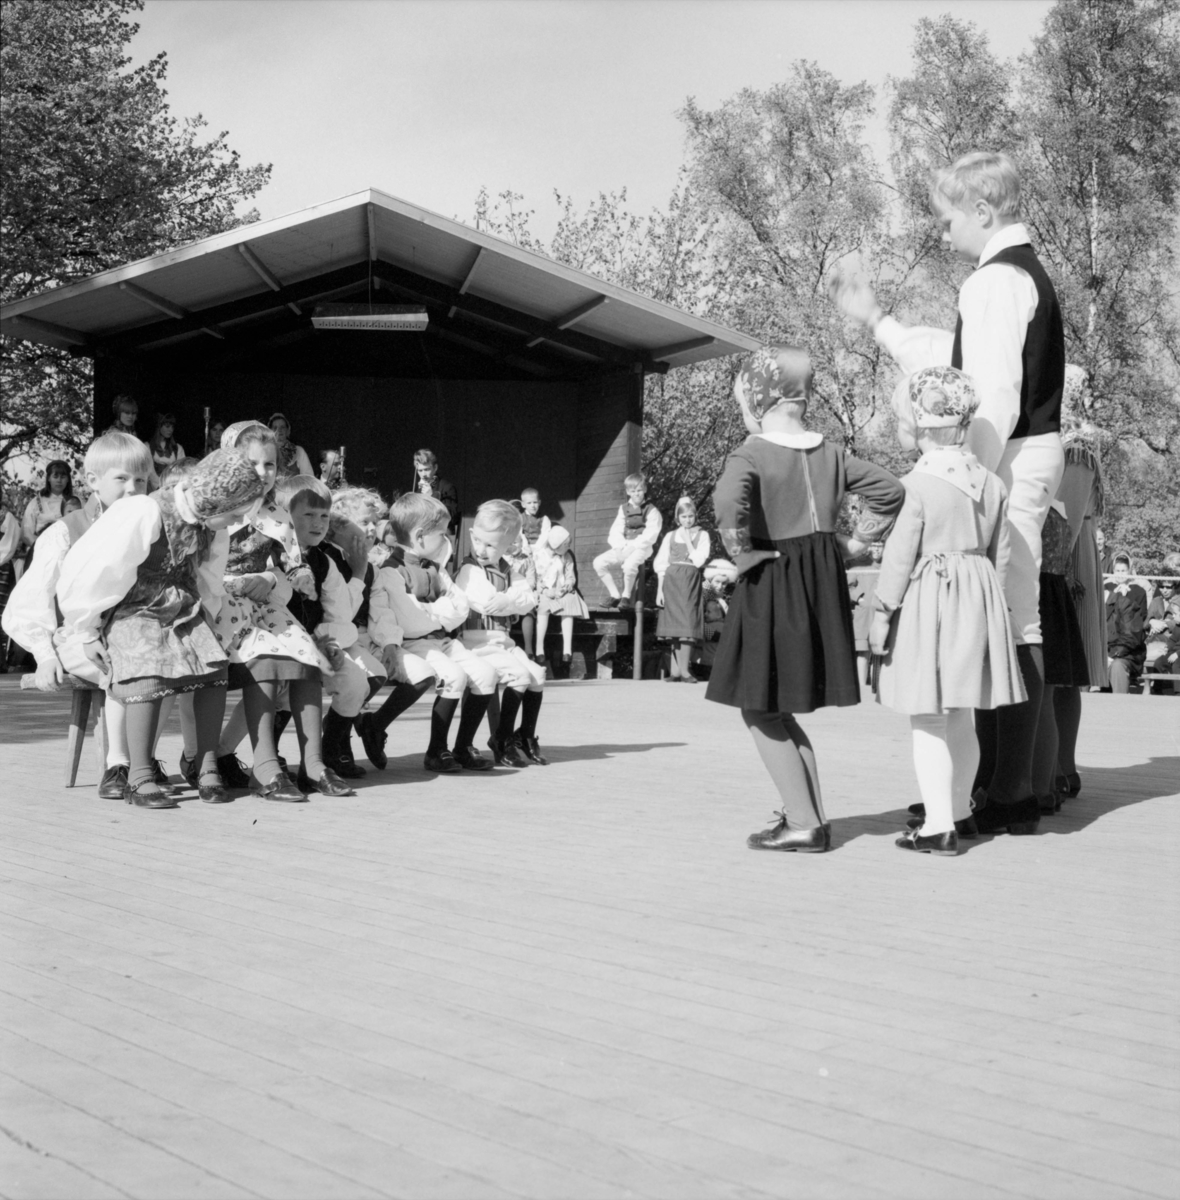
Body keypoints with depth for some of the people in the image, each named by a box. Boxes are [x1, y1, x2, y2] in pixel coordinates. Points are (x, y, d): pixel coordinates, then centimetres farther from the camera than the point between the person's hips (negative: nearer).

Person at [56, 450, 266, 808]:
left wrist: (200, 618, 8)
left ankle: (208, 767, -10)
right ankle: (139, 778, -21)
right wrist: (89, 632, -6)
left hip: (182, 610, 6)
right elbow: (89, 574, -14)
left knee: (215, 668, -18)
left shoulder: (209, 526, 1)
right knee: (151, 674, -29)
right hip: (130, 612, -6)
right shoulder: (143, 514, -21)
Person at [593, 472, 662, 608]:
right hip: (623, 548, 6)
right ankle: (614, 594, -4)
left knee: (629, 564, -38)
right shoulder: (623, 509, 16)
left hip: (642, 548, -6)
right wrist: (621, 544, -11)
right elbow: (615, 532, 9)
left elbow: (650, 536, -10)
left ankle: (627, 595, -13)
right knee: (599, 562, -15)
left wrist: (631, 545, -17)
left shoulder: (651, 511, 0)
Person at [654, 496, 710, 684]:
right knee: (674, 625, 0)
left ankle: (681, 670, -4)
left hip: (690, 582, -1)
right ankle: (677, 670, 4)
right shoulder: (670, 536, 12)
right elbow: (661, 564, 9)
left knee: (686, 626, -8)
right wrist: (660, 589, 1)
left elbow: (699, 561, -5)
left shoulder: (702, 535, 8)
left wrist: (688, 541, -4)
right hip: (671, 581, 2)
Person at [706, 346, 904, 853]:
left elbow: (728, 503, -32)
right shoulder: (829, 453, 7)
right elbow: (889, 490, 12)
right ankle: (810, 816, 17)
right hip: (823, 582, 7)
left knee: (760, 709, 4)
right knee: (778, 708, 17)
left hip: (771, 586, -7)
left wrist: (744, 554, -19)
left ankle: (803, 823, 0)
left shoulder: (751, 454, -13)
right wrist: (858, 539, 13)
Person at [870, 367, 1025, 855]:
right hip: (978, 597, 7)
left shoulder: (916, 485, -13)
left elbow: (899, 555, -13)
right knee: (962, 717, 17)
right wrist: (987, 606, 19)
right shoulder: (991, 484, 8)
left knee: (927, 720, -2)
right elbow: (999, 554, 11)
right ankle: (958, 812, 29)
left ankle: (939, 827, -4)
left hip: (927, 601, -7)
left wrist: (881, 612, -7)